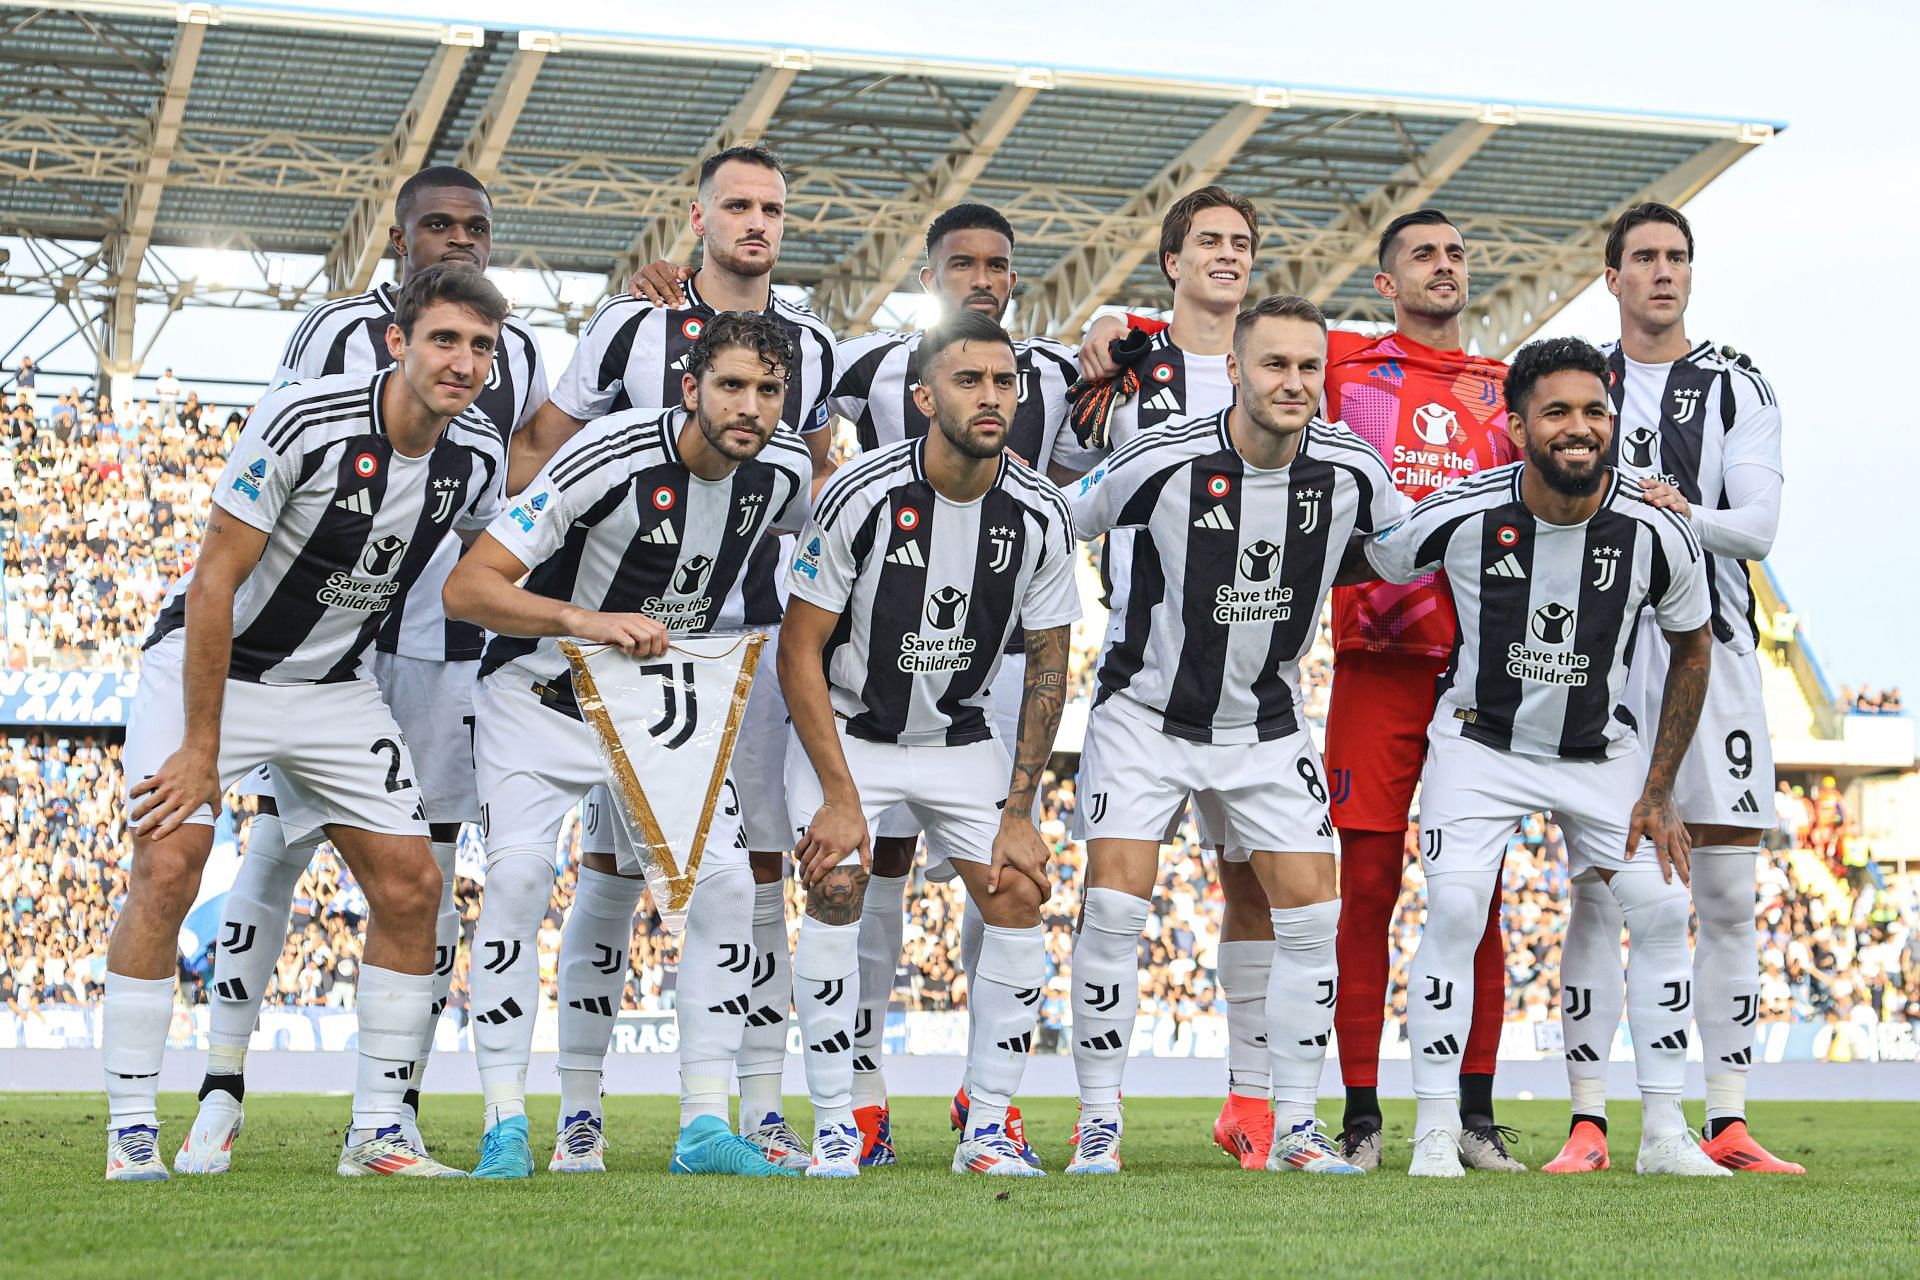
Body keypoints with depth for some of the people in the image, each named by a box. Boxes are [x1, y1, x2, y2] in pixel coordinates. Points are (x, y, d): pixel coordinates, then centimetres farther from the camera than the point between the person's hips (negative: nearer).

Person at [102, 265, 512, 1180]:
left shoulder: (479, 456, -8)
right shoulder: (303, 422, -26)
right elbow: (214, 583, -22)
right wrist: (202, 748, -22)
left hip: (334, 685, 5)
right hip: (206, 661, -5)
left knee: (410, 886, -3)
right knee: (168, 867, -20)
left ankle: (377, 1131, 7)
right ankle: (131, 1131, -12)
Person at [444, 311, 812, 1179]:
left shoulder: (785, 467, -10)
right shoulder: (610, 457, -27)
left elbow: (805, 526, 19)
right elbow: (467, 587, -27)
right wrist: (587, 620, -39)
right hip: (542, 692, -4)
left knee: (724, 881, -11)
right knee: (517, 876, -20)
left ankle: (704, 1127, -4)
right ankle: (505, 1128, -11)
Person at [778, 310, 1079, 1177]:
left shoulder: (1040, 514, -12)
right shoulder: (861, 495, -22)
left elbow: (1047, 666, -2)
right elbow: (800, 649, -16)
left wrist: (1018, 810, -7)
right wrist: (840, 795, -20)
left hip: (961, 733, 3)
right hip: (844, 725, -3)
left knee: (1018, 898, -10)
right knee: (836, 887, -21)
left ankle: (987, 1129, 0)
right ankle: (834, 1128, -11)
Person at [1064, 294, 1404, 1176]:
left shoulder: (1352, 471, -10)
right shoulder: (1162, 462, -20)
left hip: (1267, 721, 3)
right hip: (1146, 713, -3)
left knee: (1311, 911, -4)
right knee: (1116, 905, -12)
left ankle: (1294, 1125, 8)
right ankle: (1099, 1123, 0)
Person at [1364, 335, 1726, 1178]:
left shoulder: (1655, 534, -16)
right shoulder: (1461, 515, -22)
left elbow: (1692, 649, 0)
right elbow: (1365, 568, -1)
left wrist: (1658, 792, -2)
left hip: (1602, 751, 2)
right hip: (1482, 742, -2)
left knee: (1662, 909, -8)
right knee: (1454, 910, -19)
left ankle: (1664, 1133, 4)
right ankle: (1436, 1132, -10)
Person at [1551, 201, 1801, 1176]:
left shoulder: (1737, 390, 9)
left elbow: (1760, 526, -2)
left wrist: (1690, 516, -21)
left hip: (1711, 647, 0)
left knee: (1727, 893, -1)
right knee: (1596, 894, -3)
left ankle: (1727, 1124, 4)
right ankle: (1588, 1123, -1)